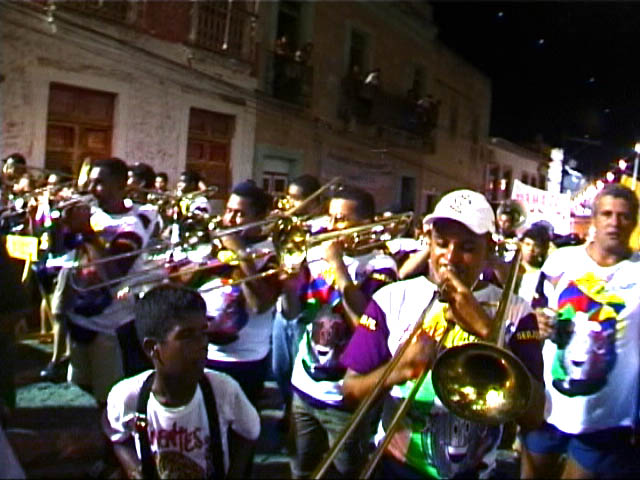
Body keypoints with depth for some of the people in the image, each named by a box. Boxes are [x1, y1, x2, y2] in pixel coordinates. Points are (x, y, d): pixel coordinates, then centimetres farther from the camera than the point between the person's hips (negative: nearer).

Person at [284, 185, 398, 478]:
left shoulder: (380, 265, -13)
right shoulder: (316, 256, 3)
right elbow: (291, 313, 4)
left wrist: (338, 266, -24)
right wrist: (290, 279, -15)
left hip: (345, 397, -5)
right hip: (304, 387, 5)